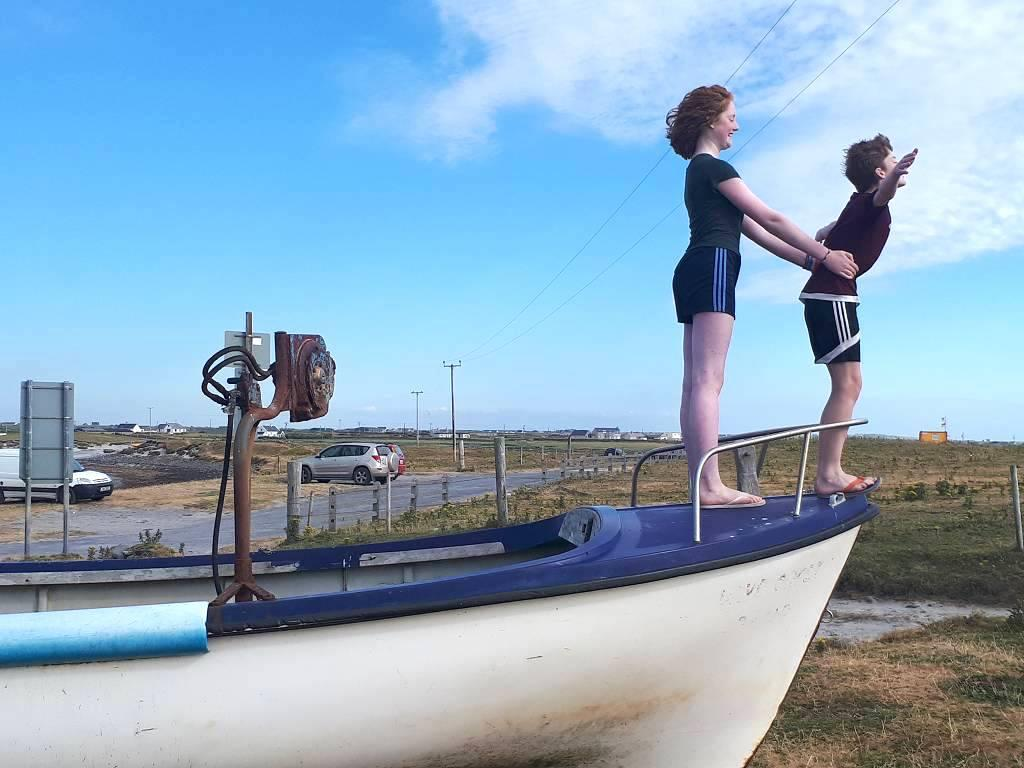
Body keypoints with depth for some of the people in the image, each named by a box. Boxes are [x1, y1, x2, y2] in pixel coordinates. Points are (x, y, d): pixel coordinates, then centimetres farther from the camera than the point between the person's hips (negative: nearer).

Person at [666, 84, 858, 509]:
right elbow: (771, 220, -5)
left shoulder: (698, 171, 28)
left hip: (692, 274, 10)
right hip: (712, 270, -10)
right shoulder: (714, 167, -2)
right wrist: (824, 255, 1)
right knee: (708, 381, -16)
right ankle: (710, 485, -19)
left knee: (696, 382, 1)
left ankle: (702, 484, 0)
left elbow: (754, 231, 23)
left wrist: (809, 260, 19)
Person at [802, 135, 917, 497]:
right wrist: (895, 176, -56)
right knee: (847, 384, -14)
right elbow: (883, 193, -35)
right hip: (832, 297, -10)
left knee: (848, 386, 9)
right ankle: (829, 475, -17)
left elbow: (824, 234, 37)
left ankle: (829, 471, 9)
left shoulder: (860, 204, 20)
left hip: (827, 297, 10)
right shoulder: (870, 201, -9)